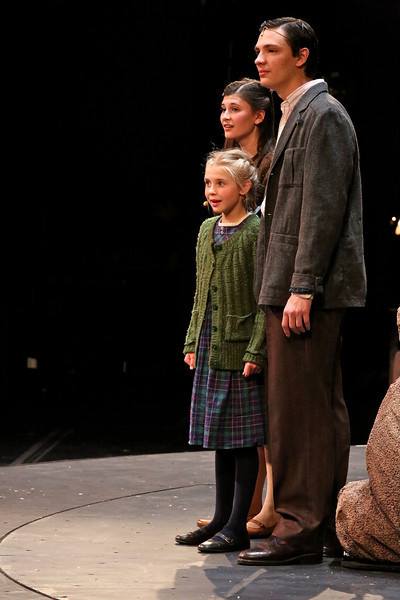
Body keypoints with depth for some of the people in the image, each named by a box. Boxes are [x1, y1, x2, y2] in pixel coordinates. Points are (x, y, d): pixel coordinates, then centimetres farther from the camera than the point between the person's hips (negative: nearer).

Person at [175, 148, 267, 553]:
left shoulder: (257, 231, -10)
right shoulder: (207, 230, 13)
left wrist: (255, 352, -17)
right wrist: (192, 343, 14)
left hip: (240, 350, -7)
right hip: (210, 349, 7)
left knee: (244, 439, -2)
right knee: (220, 437, 13)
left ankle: (237, 527, 3)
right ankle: (221, 519, 21)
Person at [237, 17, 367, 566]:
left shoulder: (323, 114, -10)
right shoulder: (296, 116, 21)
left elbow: (323, 207, -18)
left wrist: (302, 288, -22)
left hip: (308, 288, -10)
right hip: (293, 285, 10)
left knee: (297, 405, -9)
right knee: (322, 405, 12)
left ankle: (300, 527, -6)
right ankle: (327, 523, 18)